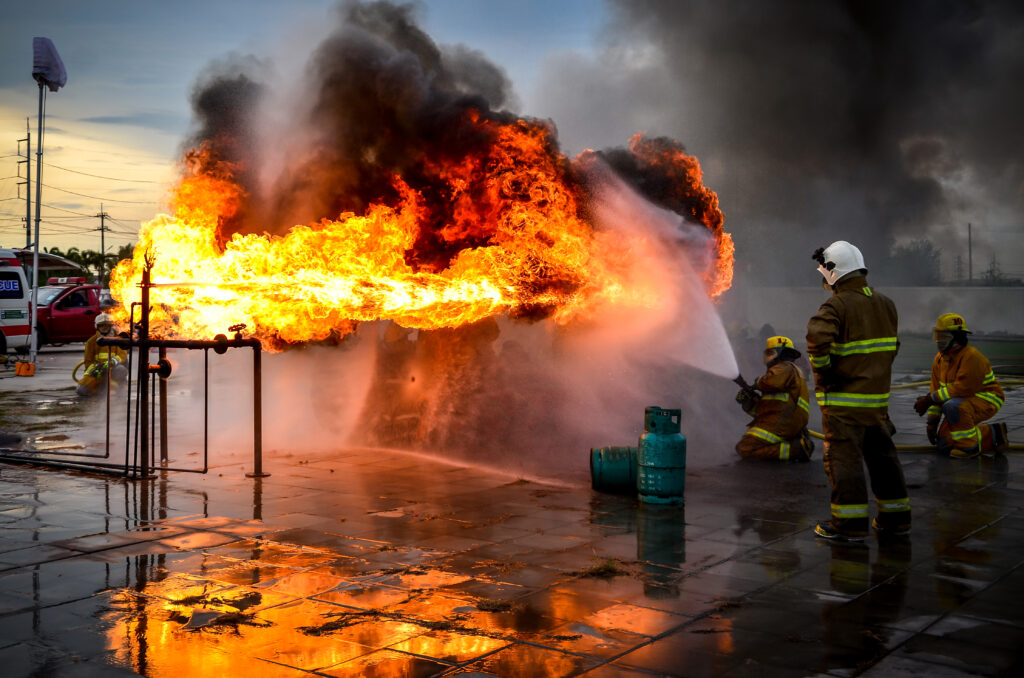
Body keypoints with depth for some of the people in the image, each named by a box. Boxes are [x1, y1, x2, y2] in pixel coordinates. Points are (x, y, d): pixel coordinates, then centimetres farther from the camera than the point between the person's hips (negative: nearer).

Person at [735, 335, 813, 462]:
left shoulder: (785, 368, -1)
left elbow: (772, 382, -26)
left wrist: (759, 382, -4)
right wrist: (748, 401, 7)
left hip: (780, 423, -11)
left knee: (745, 449, -18)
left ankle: (797, 449, -21)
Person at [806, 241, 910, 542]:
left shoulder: (836, 306, -15)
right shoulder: (885, 303, 10)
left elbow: (817, 338, -30)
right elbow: (891, 347, 17)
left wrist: (821, 369, -15)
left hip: (843, 397, -7)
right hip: (878, 394, 7)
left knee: (843, 457, -2)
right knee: (882, 454, 15)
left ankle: (850, 523, -1)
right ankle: (895, 517, 23)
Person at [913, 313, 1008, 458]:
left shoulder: (971, 356, -24)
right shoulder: (940, 359, 3)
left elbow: (961, 388, -31)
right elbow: (937, 391, 7)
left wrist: (929, 399, -28)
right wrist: (932, 422, 2)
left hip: (986, 400, -9)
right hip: (964, 402, 9)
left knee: (952, 406, -38)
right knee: (945, 445, 2)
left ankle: (970, 446, -18)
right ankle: (993, 435, 17)